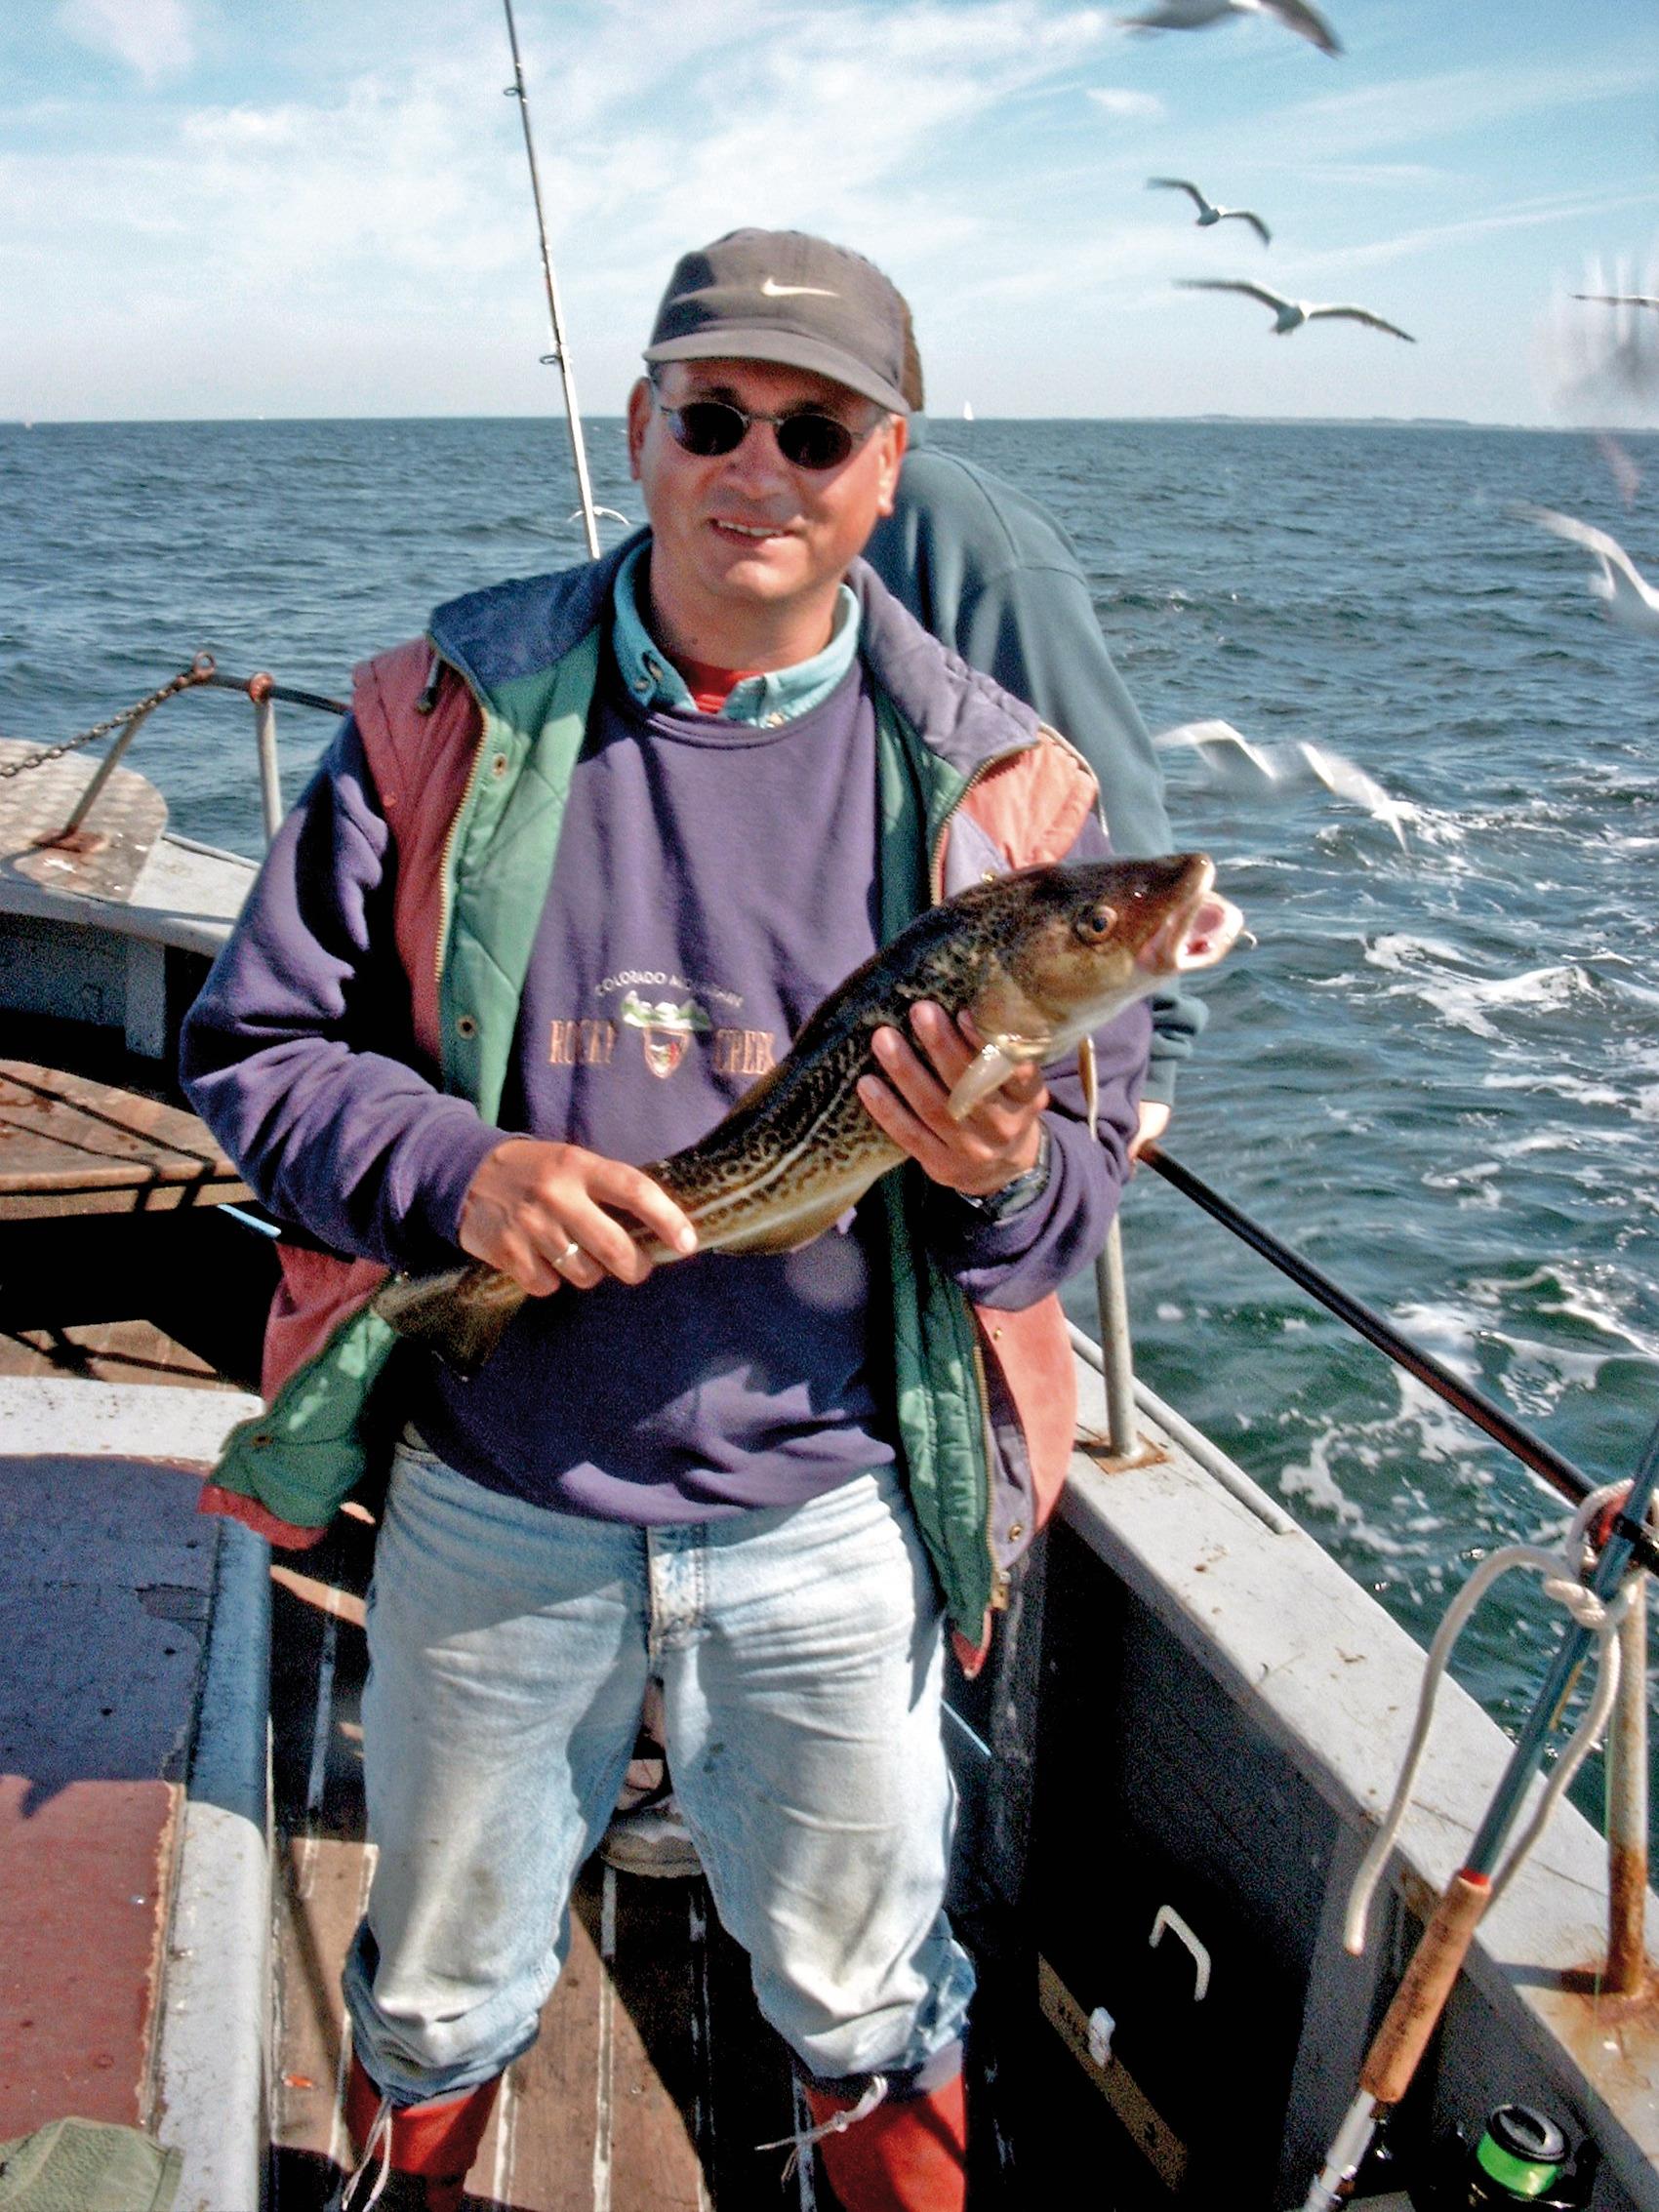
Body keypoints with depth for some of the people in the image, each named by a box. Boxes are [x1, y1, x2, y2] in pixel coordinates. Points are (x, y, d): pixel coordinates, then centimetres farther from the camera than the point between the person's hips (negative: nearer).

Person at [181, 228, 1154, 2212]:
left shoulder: (993, 786, -6)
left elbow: (1095, 1149, 0)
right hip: (488, 1506, 1)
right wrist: (452, 1167, -22)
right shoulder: (450, 713, -6)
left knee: (863, 2001, 23)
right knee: (439, 1993, 26)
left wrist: (1003, 1176, -24)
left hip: (831, 1521, 0)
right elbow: (254, 1044, -2)